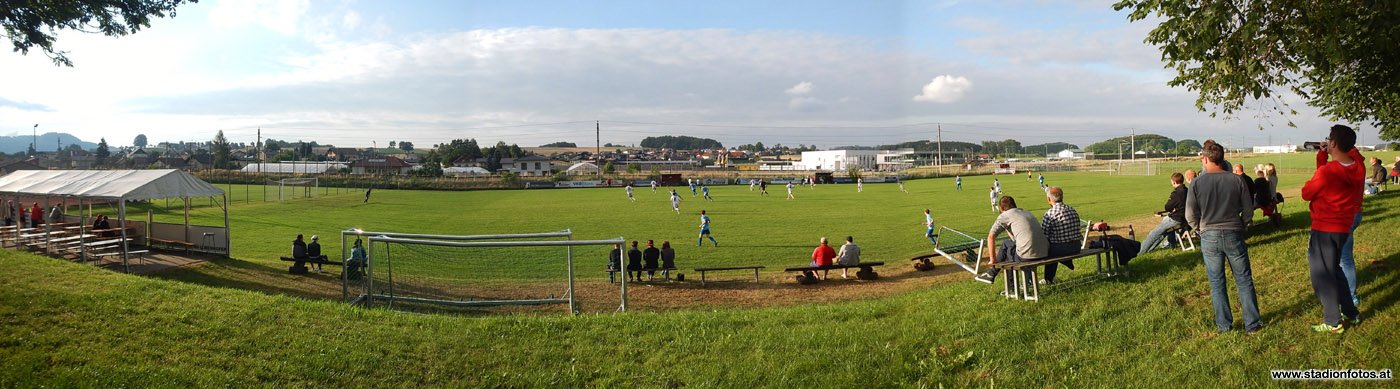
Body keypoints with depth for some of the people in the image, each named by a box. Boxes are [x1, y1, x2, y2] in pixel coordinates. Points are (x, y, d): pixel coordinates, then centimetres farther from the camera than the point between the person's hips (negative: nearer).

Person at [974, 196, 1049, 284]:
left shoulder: (1005, 216, 2)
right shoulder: (1027, 213, 23)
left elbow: (991, 236, -7)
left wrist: (993, 260, -1)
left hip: (1027, 257, -6)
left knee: (1005, 244, 19)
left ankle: (991, 274, 26)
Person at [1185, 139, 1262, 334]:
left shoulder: (1197, 183, -9)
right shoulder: (1236, 180, -5)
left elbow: (1191, 216, -5)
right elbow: (1248, 210, 1)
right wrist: (1239, 227, 17)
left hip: (1209, 237, -1)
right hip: (1234, 236, 1)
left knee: (1216, 283, 9)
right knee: (1244, 280, 10)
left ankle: (1223, 325, 15)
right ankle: (1252, 324, 14)